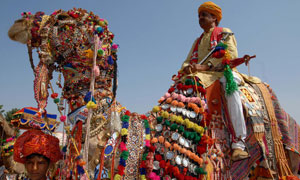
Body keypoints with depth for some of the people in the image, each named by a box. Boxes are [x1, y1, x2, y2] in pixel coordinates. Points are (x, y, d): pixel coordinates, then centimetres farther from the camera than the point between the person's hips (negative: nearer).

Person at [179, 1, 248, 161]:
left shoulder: (224, 33, 12)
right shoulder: (198, 41, 28)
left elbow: (231, 55, -6)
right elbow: (188, 61, 18)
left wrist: (203, 66, -17)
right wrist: (187, 68, -10)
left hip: (223, 72, -5)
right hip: (202, 76, 6)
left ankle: (238, 143, -44)